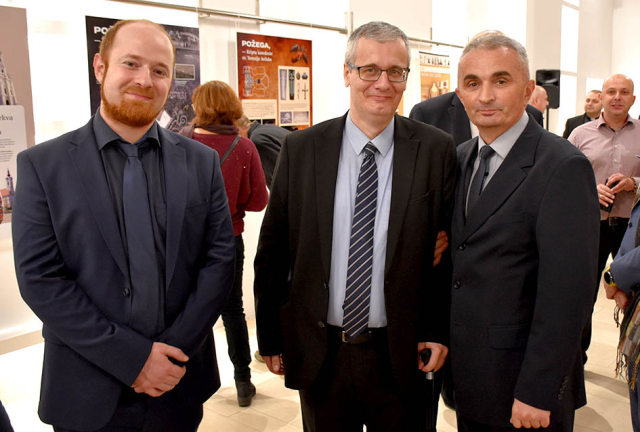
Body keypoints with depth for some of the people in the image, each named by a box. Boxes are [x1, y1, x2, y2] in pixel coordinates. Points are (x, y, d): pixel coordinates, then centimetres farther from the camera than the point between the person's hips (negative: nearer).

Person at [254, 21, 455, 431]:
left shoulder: (436, 150, -6)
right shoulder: (300, 149, -4)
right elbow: (272, 253, 0)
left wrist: (438, 330, -5)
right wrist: (271, 337, 2)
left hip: (400, 355, 0)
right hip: (318, 354, 1)